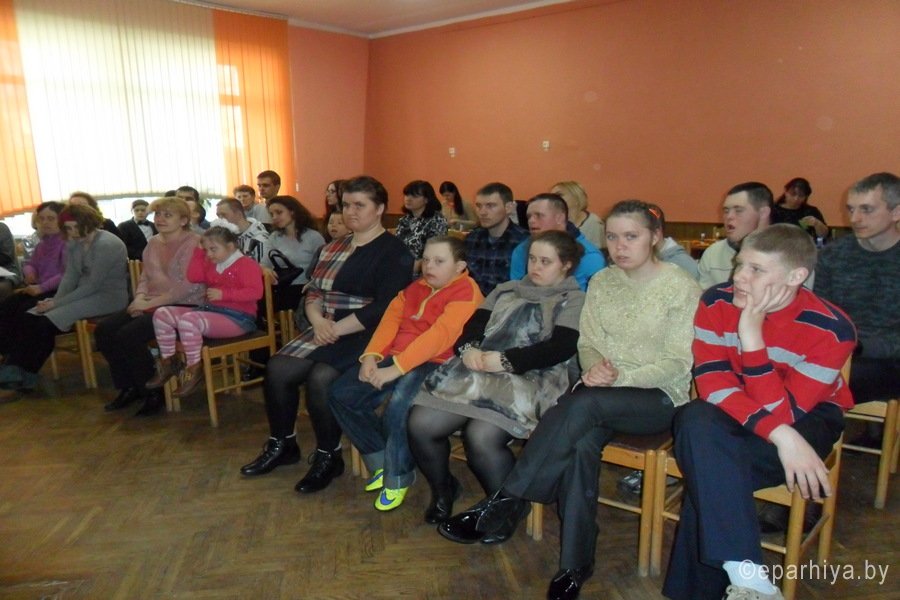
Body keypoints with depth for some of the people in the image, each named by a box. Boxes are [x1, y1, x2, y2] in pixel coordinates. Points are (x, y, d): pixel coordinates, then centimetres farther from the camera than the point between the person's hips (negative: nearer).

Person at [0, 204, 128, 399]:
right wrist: (55, 301, -10)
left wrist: (57, 304, -17)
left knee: (46, 323, -21)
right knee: (28, 319, -11)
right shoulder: (73, 244, 11)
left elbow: (93, 285, -20)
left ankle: (22, 380, -6)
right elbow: (70, 276, 8)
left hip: (108, 297, -9)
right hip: (85, 294, 9)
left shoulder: (106, 244, -17)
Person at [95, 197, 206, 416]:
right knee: (103, 330, -7)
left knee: (128, 335, -25)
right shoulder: (153, 243, 16)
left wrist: (150, 303, -18)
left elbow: (187, 286, -19)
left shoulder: (193, 243, -10)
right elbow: (145, 277, 19)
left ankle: (154, 392, -5)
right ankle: (129, 388, 9)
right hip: (152, 305, 9)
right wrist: (139, 299, -3)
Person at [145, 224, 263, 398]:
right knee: (162, 313, -1)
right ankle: (167, 362, 6)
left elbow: (255, 292, -20)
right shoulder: (212, 263, 20)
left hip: (237, 318, -9)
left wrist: (223, 294, -24)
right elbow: (193, 277, 10)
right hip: (210, 310, 10)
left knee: (189, 319, -34)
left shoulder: (246, 264, -8)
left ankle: (194, 369, -19)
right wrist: (199, 251, 8)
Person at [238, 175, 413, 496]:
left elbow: (384, 308, -17)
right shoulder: (334, 247, 17)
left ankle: (328, 456, -5)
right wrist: (318, 320, -8)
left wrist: (337, 329, -18)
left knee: (321, 377, -28)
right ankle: (282, 444, 12)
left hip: (366, 336, -7)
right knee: (277, 368, -10)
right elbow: (312, 290, 14)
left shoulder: (394, 252, -7)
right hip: (327, 331, 7)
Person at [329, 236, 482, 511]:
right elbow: (391, 317, 8)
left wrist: (396, 368, -24)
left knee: (398, 406, -34)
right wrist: (371, 355, -9)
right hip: (395, 359, 8)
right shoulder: (416, 287, 18)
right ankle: (382, 461, 11)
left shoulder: (466, 291, -8)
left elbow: (440, 335, -20)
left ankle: (398, 477, -7)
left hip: (436, 364, -8)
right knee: (341, 394, -4)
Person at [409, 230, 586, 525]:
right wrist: (469, 348, -8)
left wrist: (505, 359, -14)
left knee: (480, 437, -32)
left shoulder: (573, 300, 9)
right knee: (420, 423, -15)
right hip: (479, 372, 6)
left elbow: (561, 348, -7)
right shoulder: (505, 290, 27)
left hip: (530, 379, -5)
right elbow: (474, 324, 16)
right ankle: (442, 491, 14)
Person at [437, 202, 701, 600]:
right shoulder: (601, 282, 7)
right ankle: (575, 565, -17)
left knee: (583, 404, -34)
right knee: (581, 444, -30)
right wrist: (595, 369, -15)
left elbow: (680, 364, -10)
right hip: (601, 393, 4)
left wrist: (622, 377, -22)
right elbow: (587, 344, 8)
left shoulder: (681, 287, -6)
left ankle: (503, 506, -26)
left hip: (659, 396, -3)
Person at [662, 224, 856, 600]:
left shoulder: (831, 329, -21)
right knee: (696, 421, -35)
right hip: (735, 413, 3)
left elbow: (783, 412, -27)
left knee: (710, 473, -32)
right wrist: (781, 435, -33)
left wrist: (751, 336, -34)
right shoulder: (717, 302, -13)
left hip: (807, 418, -3)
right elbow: (714, 384, -19)